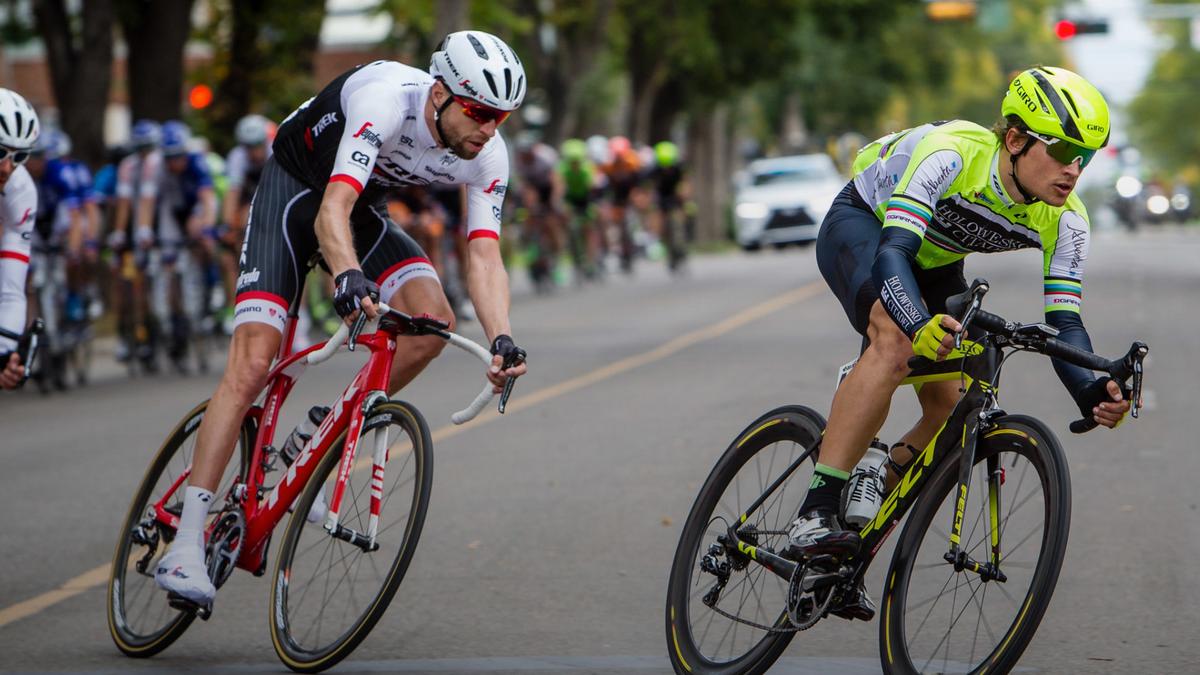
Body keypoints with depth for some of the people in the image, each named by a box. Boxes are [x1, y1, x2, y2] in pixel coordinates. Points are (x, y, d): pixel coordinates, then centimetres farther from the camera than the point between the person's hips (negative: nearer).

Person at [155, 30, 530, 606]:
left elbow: (484, 258, -20)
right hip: (295, 188, -6)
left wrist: (501, 340, -37)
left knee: (434, 320, -21)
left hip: (365, 207, 6)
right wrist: (348, 277, -64)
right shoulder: (386, 102, -36)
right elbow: (332, 212, -45)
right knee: (252, 364, -17)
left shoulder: (488, 156, -18)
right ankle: (184, 547, -18)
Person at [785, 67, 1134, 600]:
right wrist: (918, 325, -66)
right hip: (862, 224, -6)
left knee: (949, 408, -9)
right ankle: (815, 517, -37)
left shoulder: (1064, 220, -21)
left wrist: (1094, 394, -44)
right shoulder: (951, 154, -37)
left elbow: (1063, 322, -23)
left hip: (933, 263, 6)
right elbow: (892, 253, -46)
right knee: (896, 344, -35)